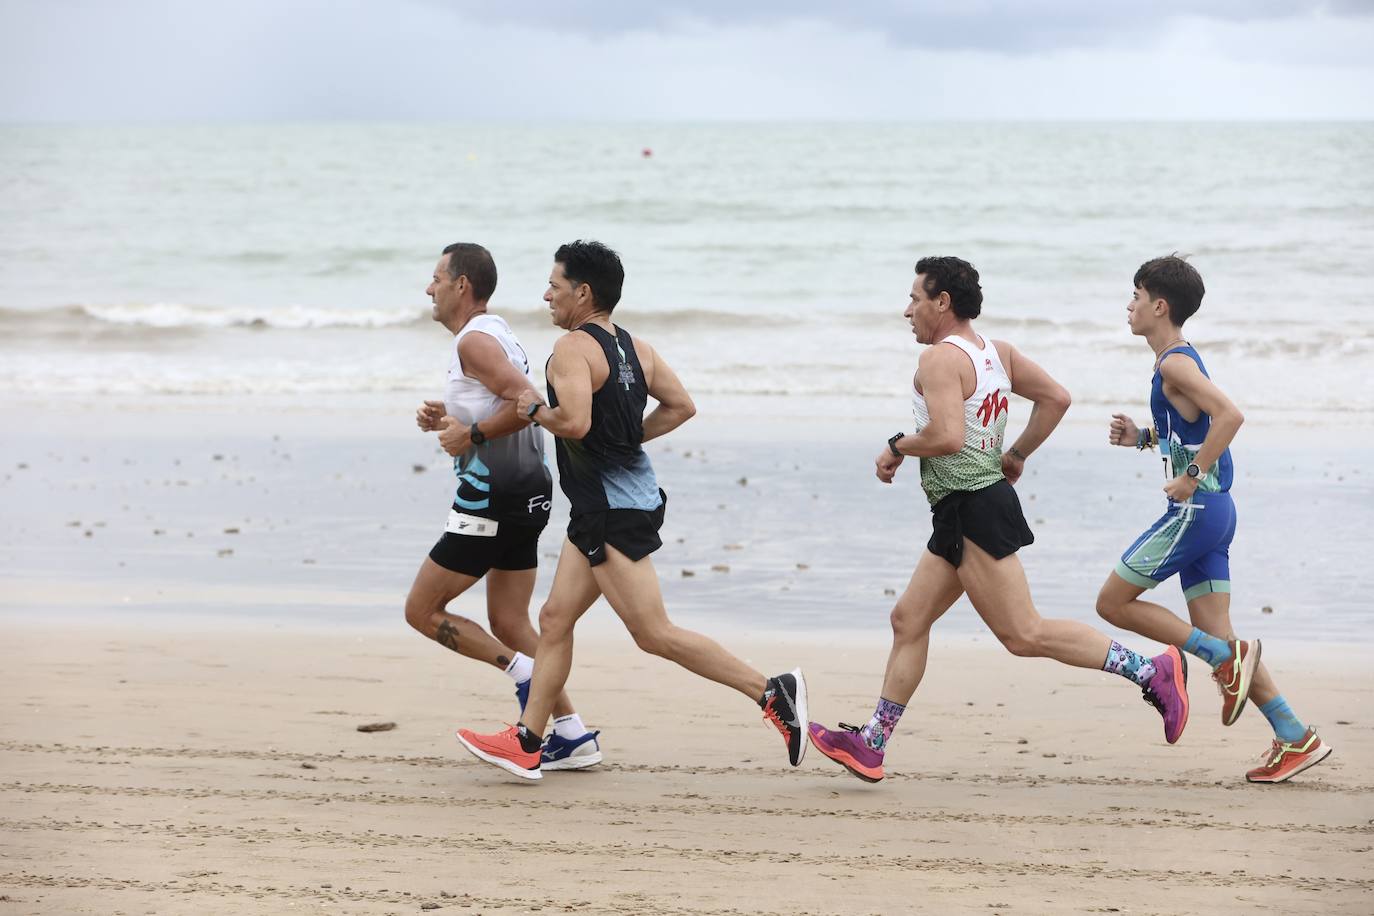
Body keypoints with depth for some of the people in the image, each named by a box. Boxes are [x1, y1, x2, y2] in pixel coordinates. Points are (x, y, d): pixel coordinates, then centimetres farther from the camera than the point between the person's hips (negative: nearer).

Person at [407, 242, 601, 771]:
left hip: (491, 500, -10)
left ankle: (527, 674, -7)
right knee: (508, 623, 13)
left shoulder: (475, 340, -14)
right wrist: (449, 421, 12)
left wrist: (471, 434, -19)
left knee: (422, 611, 0)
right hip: (526, 492, 10)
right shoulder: (496, 333, 17)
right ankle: (572, 735, 8)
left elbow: (528, 402, -27)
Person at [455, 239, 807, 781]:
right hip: (601, 510, 10)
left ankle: (771, 692, -9)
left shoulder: (573, 348, -16)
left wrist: (535, 410, -10)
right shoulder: (637, 349, 10)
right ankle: (526, 745, 14)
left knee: (655, 634, -8)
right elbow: (681, 406, 13)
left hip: (613, 512, -10)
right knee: (555, 618, 12)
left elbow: (574, 422, -29)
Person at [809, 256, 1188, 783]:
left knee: (1023, 634, -10)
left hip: (973, 511, -11)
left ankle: (1151, 670, -11)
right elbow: (1056, 398, 15)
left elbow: (947, 436, -27)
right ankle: (871, 745, 12)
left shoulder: (941, 358, -15)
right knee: (909, 620, 11)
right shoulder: (997, 353, 13)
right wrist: (1016, 456, 19)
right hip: (960, 517, 11)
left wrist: (896, 447, -11)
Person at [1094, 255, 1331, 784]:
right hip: (1212, 510, 10)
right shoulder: (1180, 360, 17)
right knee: (1216, 634, 7)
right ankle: (1295, 737, 5)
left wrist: (1192, 476, -23)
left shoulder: (1174, 363, -13)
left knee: (1113, 603, -2)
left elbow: (1229, 415, -26)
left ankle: (1224, 657, -3)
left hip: (1195, 509, -10)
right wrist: (1141, 438, 16)